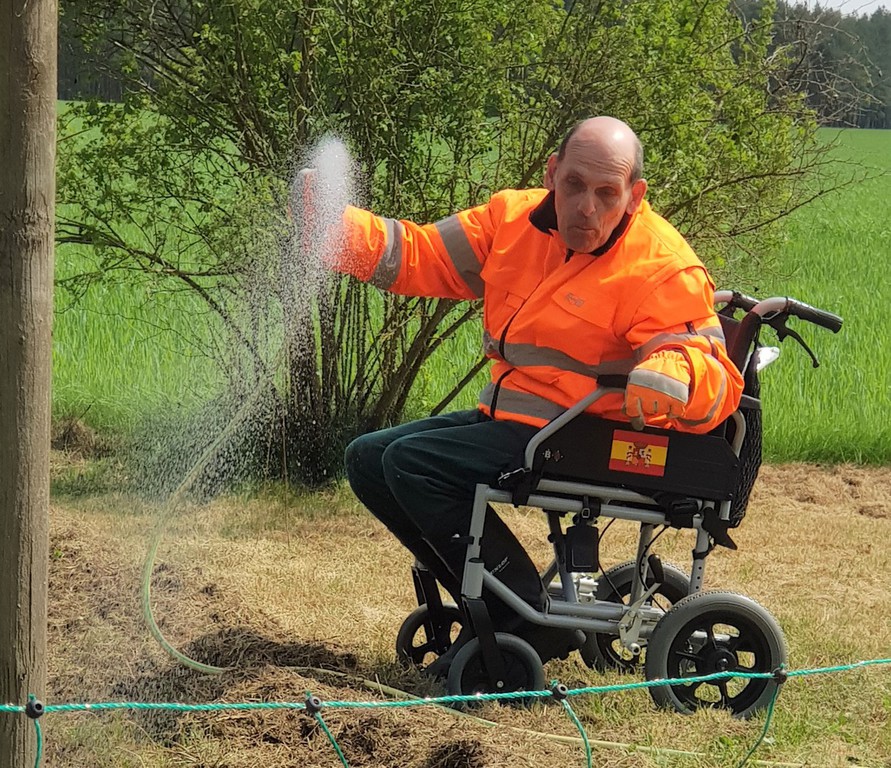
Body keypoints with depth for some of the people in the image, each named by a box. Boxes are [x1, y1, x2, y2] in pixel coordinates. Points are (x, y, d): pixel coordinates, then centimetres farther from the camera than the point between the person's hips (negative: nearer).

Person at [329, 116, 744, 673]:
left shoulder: (663, 271, -16)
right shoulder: (515, 218, 2)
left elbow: (717, 382, -21)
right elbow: (419, 256, 8)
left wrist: (672, 377, -45)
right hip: (507, 418, 9)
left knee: (412, 462, -22)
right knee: (368, 460, 8)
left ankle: (533, 622, -17)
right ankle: (488, 610, 4)